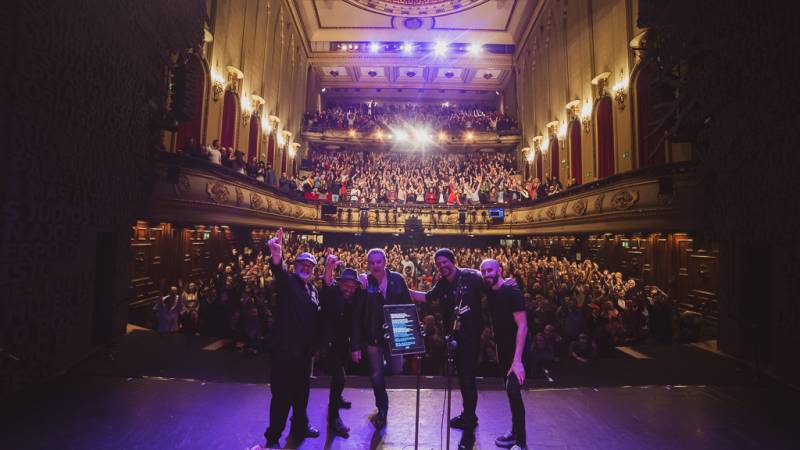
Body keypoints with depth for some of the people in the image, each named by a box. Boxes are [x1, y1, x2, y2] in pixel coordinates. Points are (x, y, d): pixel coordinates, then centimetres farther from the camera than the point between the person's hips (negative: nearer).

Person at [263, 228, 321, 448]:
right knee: (282, 393, 2)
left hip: (304, 349, 7)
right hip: (284, 347, -7)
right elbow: (278, 270, -31)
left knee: (302, 390, 20)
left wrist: (314, 345, 13)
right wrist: (277, 255, -53)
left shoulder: (313, 289, 12)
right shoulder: (287, 281, -7)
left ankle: (300, 427, 38)